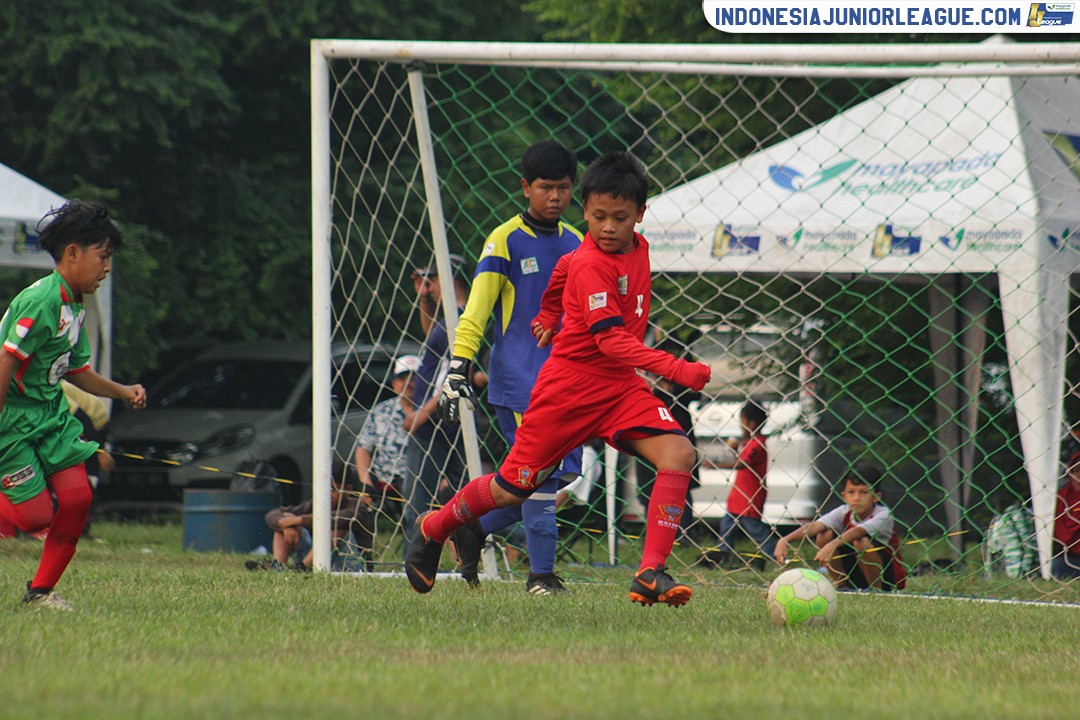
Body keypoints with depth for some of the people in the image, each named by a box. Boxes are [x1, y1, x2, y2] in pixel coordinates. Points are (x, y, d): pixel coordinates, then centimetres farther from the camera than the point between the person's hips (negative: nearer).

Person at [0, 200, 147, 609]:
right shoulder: (41, 302, -21)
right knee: (36, 515, -12)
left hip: (51, 414, 9)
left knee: (76, 497, -5)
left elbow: (75, 370, 20)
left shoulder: (74, 307, 9)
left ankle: (41, 590, 7)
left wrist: (122, 391, 8)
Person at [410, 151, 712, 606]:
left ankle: (651, 575, -22)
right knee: (512, 490, 4)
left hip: (621, 386, 6)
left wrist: (551, 316, 31)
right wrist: (675, 370, -40)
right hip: (570, 384, -6)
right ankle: (433, 529, 33)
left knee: (678, 453, -18)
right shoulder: (590, 266, -22)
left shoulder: (638, 248, 3)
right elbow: (610, 339, -30)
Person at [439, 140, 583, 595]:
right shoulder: (505, 241, -2)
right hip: (518, 381, -6)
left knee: (563, 473, 1)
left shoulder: (576, 245, 15)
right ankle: (540, 574, -7)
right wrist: (459, 368, -14)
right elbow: (476, 310, -5)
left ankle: (473, 528, 18)